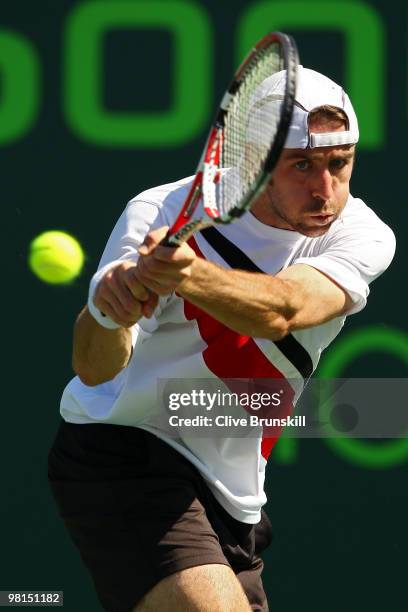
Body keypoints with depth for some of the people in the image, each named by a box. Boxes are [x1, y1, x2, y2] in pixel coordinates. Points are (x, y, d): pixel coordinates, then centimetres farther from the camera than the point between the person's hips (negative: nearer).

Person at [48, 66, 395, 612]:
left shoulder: (364, 237, -10)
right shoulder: (163, 215, -18)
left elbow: (280, 311, -32)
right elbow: (95, 369, -27)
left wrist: (189, 276, -53)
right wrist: (108, 311, -51)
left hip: (231, 497, 6)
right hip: (118, 457, -6)